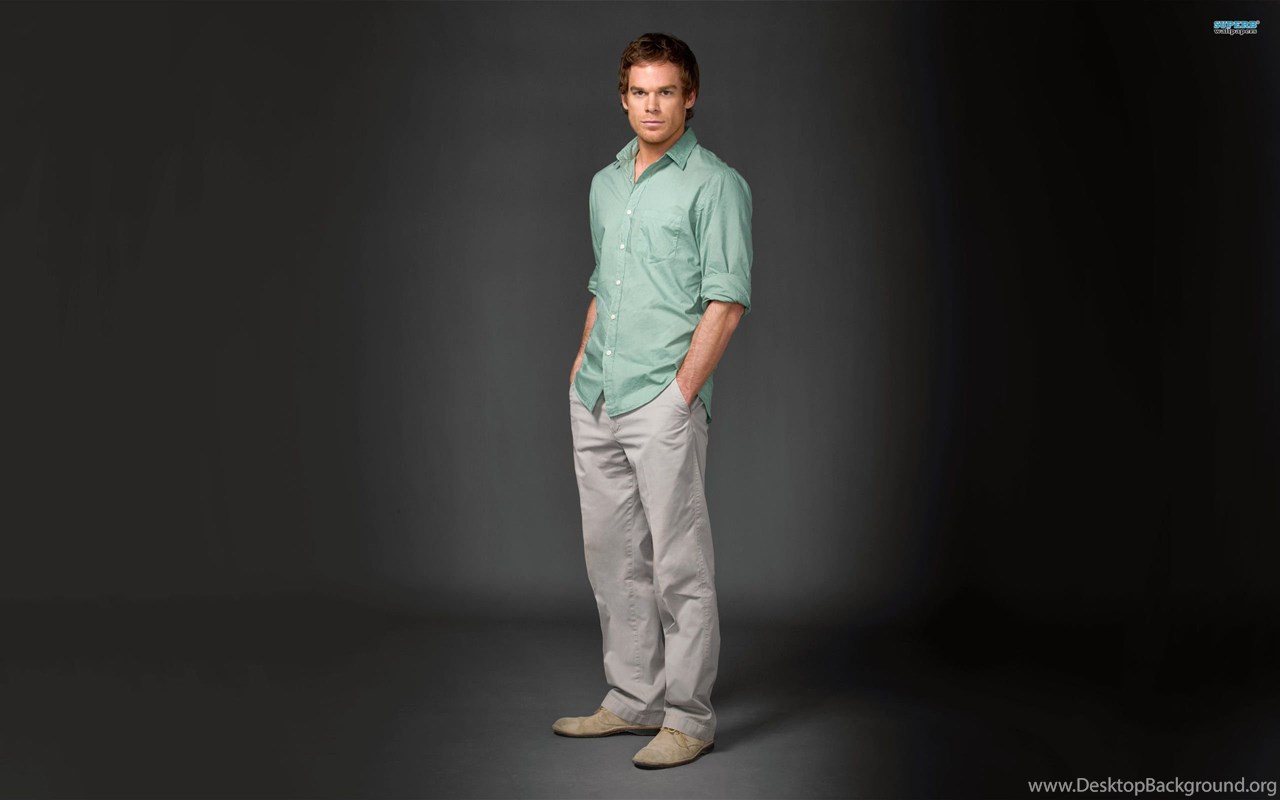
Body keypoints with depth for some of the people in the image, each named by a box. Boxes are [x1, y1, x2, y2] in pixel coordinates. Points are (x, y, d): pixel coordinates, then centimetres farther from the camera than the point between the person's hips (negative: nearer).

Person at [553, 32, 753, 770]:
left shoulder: (715, 184, -5)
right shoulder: (607, 183, 17)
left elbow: (727, 301, -11)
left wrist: (682, 391, -15)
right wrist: (583, 366, 15)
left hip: (663, 404, -7)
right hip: (595, 402, 7)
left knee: (680, 565, -2)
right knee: (613, 557, 13)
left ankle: (688, 716, 8)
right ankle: (635, 699, 24)